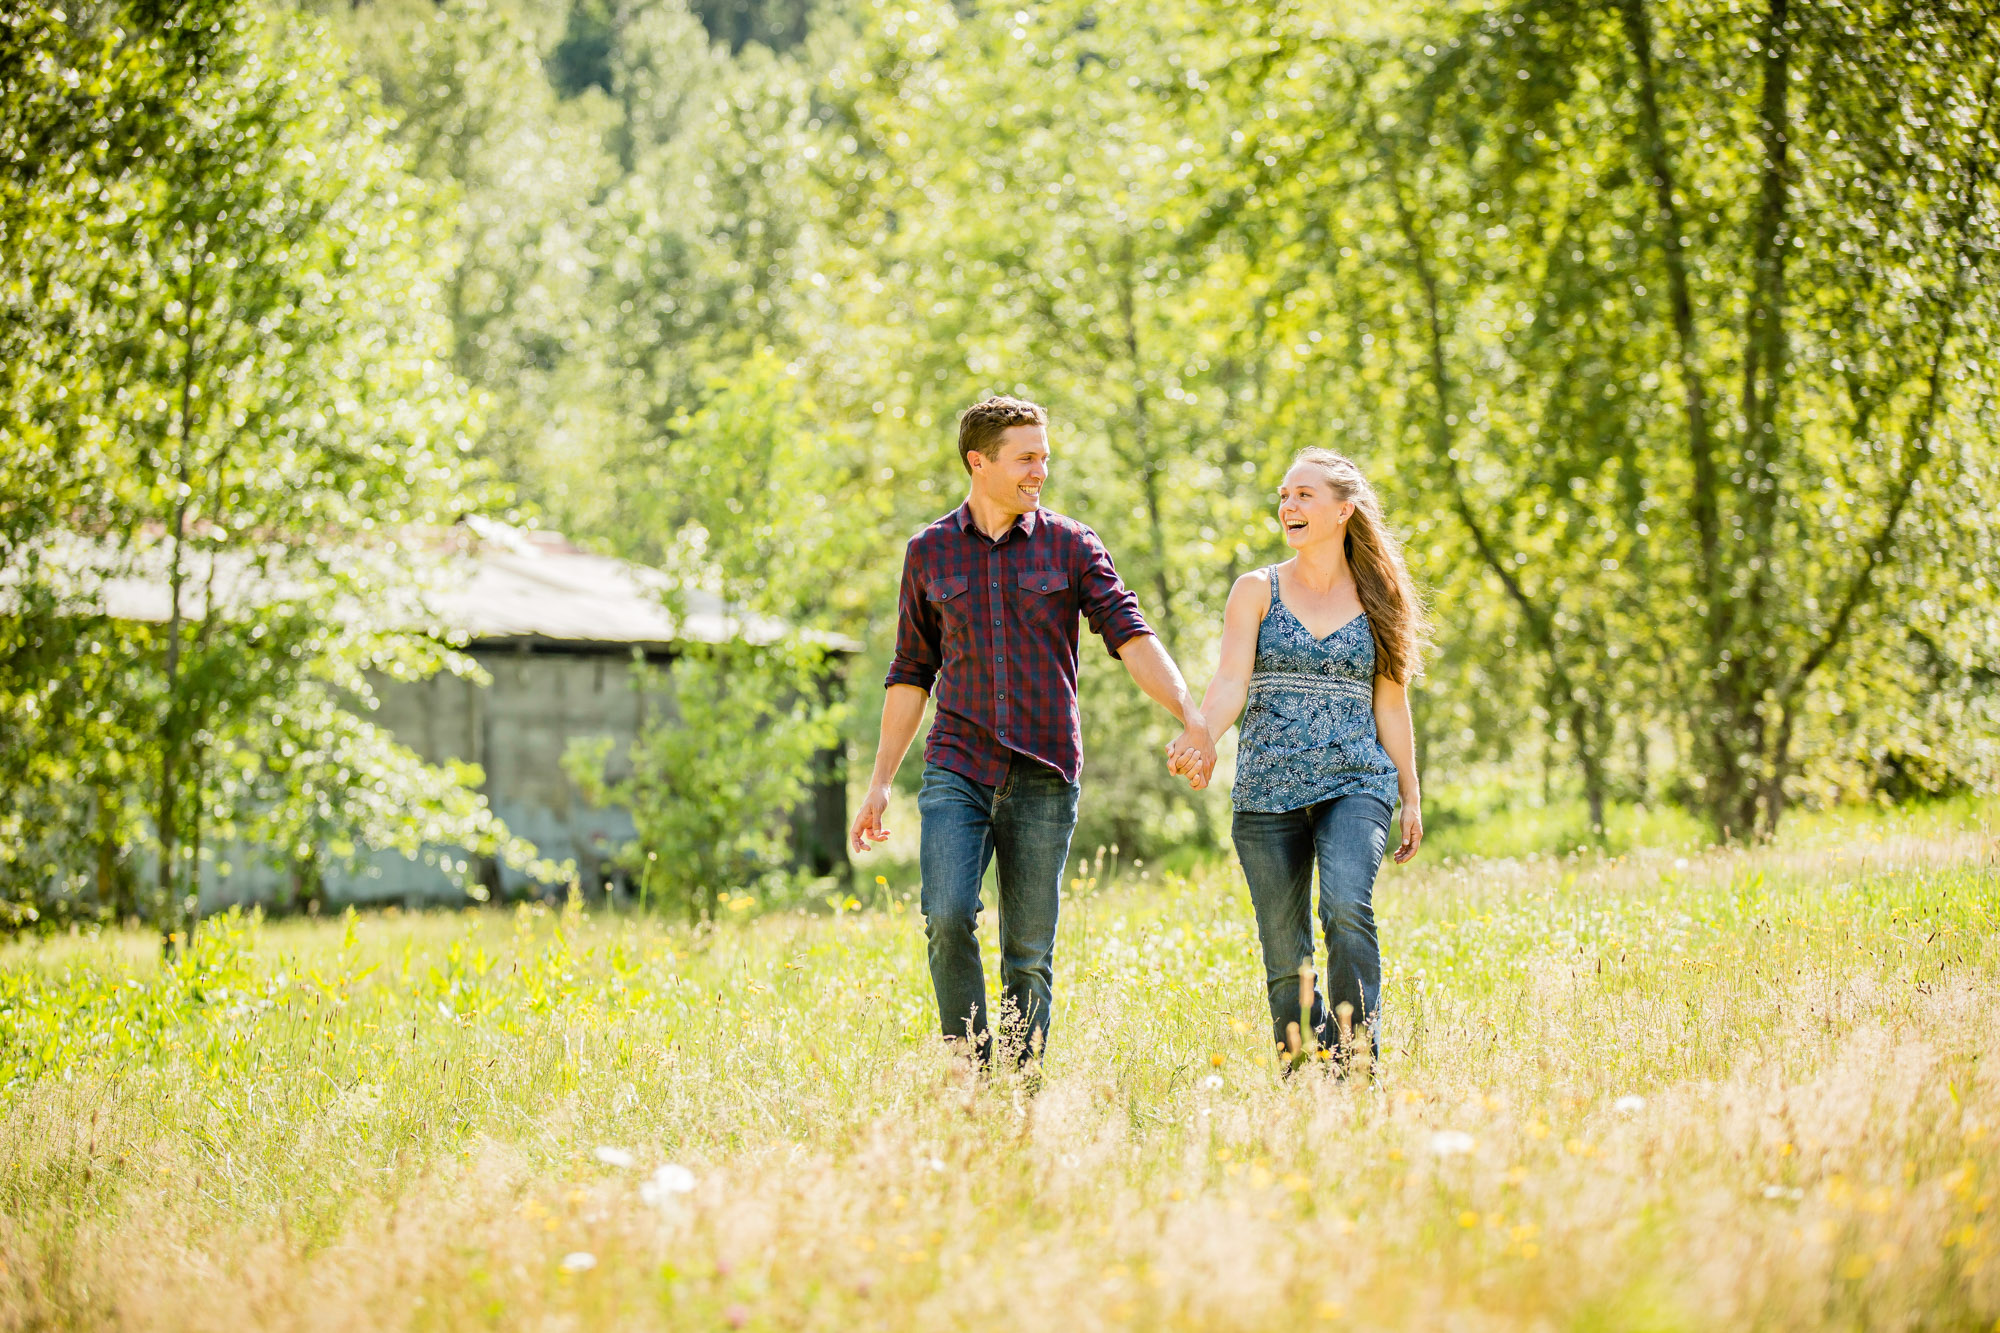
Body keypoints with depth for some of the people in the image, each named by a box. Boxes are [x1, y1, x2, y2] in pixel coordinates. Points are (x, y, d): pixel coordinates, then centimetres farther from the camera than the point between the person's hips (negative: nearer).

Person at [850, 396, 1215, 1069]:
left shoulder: (1071, 546, 5)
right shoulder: (929, 552, 9)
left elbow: (1131, 638, -5)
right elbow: (911, 673, 15)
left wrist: (1192, 718, -21)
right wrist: (880, 782, 12)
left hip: (1044, 776, 0)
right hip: (958, 768, 0)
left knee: (1030, 954, 1)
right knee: (948, 918, -19)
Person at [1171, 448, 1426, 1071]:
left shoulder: (1376, 599, 9)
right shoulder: (1257, 591, 7)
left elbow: (1391, 706, 13)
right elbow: (1230, 683, -5)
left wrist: (1411, 797, 12)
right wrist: (1201, 738, -25)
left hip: (1355, 785, -1)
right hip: (1267, 791, 1)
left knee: (1347, 908, -26)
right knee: (1285, 953, 2)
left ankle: (1357, 1063, -22)